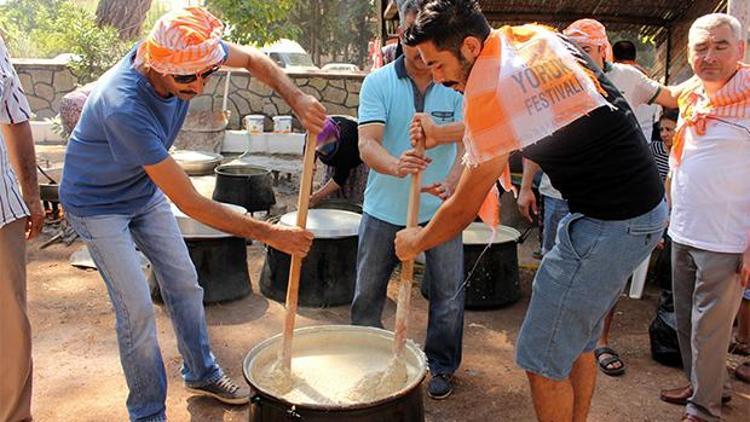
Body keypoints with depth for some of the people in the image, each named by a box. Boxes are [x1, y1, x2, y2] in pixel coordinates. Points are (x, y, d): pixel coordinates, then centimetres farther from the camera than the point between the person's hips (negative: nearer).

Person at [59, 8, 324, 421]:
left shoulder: (187, 54, -23)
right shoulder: (125, 107, -41)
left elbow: (253, 59, -3)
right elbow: (192, 204, -37)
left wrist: (296, 99, -22)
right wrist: (269, 233, -33)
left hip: (146, 189, 7)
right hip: (98, 203, -6)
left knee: (184, 283, 12)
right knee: (137, 310, -7)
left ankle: (201, 372, 33)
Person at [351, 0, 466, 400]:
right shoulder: (378, 82, -7)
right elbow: (367, 144, -18)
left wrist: (451, 182, -33)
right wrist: (395, 165, -41)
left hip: (440, 210, 0)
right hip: (384, 209, 0)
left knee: (448, 294, 7)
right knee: (367, 295, 12)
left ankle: (442, 364, 30)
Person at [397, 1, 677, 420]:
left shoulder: (489, 94, -21)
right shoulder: (539, 36, 5)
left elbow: (463, 210, -11)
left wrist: (415, 242, 8)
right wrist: (442, 135, 18)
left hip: (608, 224, -10)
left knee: (543, 359, 2)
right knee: (577, 342, 21)